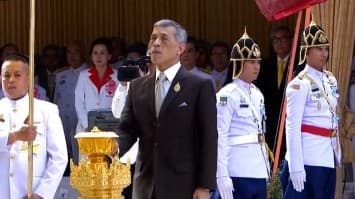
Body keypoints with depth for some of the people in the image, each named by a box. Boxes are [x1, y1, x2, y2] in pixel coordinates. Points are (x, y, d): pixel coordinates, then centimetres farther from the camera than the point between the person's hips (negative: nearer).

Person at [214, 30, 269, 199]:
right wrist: (222, 175, -19)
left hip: (258, 172, 8)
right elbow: (220, 137, -14)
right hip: (238, 173, -8)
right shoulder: (227, 95, -9)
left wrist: (266, 167, 16)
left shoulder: (257, 94, 15)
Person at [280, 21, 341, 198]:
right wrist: (295, 168, -18)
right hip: (307, 159, -7)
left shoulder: (331, 80, 13)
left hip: (328, 159, 7)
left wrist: (338, 155, 18)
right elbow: (292, 127, -13)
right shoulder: (300, 84, -9)